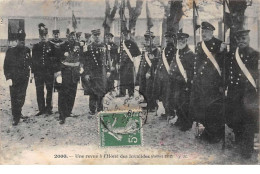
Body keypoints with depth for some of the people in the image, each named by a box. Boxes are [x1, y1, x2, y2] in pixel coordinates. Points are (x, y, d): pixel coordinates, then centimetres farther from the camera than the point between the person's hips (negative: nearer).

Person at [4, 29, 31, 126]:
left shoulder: (27, 50, 8)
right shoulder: (10, 51, 0)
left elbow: (30, 63, 15)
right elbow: (6, 66, -1)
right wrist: (8, 78, -9)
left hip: (24, 78, 2)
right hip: (13, 78, -2)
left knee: (21, 97, 4)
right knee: (14, 98, 0)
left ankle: (18, 112, 26)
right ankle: (15, 117, 9)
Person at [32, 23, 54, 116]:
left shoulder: (51, 46, 4)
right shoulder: (36, 46, 9)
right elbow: (33, 60, 9)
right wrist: (33, 72, 4)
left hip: (49, 72, -1)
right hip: (38, 72, 2)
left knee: (49, 90, 3)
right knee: (39, 91, 2)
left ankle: (49, 108, 14)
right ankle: (41, 109, 10)